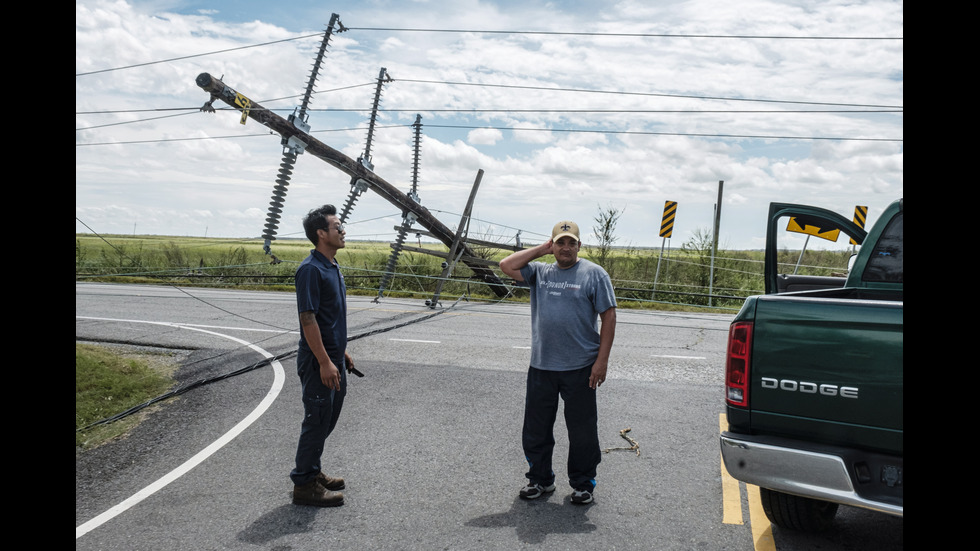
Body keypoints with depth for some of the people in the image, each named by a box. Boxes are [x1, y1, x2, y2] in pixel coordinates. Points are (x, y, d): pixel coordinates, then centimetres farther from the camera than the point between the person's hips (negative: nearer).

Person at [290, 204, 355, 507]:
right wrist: (325, 362, -23)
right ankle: (304, 485, 10)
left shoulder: (332, 266, 11)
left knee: (328, 419, 17)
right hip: (318, 360, -9)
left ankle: (312, 471, 31)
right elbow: (308, 318, -22)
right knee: (317, 420, -1)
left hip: (333, 358, 9)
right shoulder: (311, 269, -19)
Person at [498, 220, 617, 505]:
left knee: (582, 430, 6)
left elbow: (608, 316, -4)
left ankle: (583, 483, 22)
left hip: (580, 368, -4)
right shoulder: (540, 272, 10)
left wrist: (602, 360, -11)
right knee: (536, 428, 12)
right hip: (541, 367, 4)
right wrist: (541, 249, 2)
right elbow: (506, 266, 1)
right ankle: (540, 479, 29)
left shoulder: (594, 274, -2)